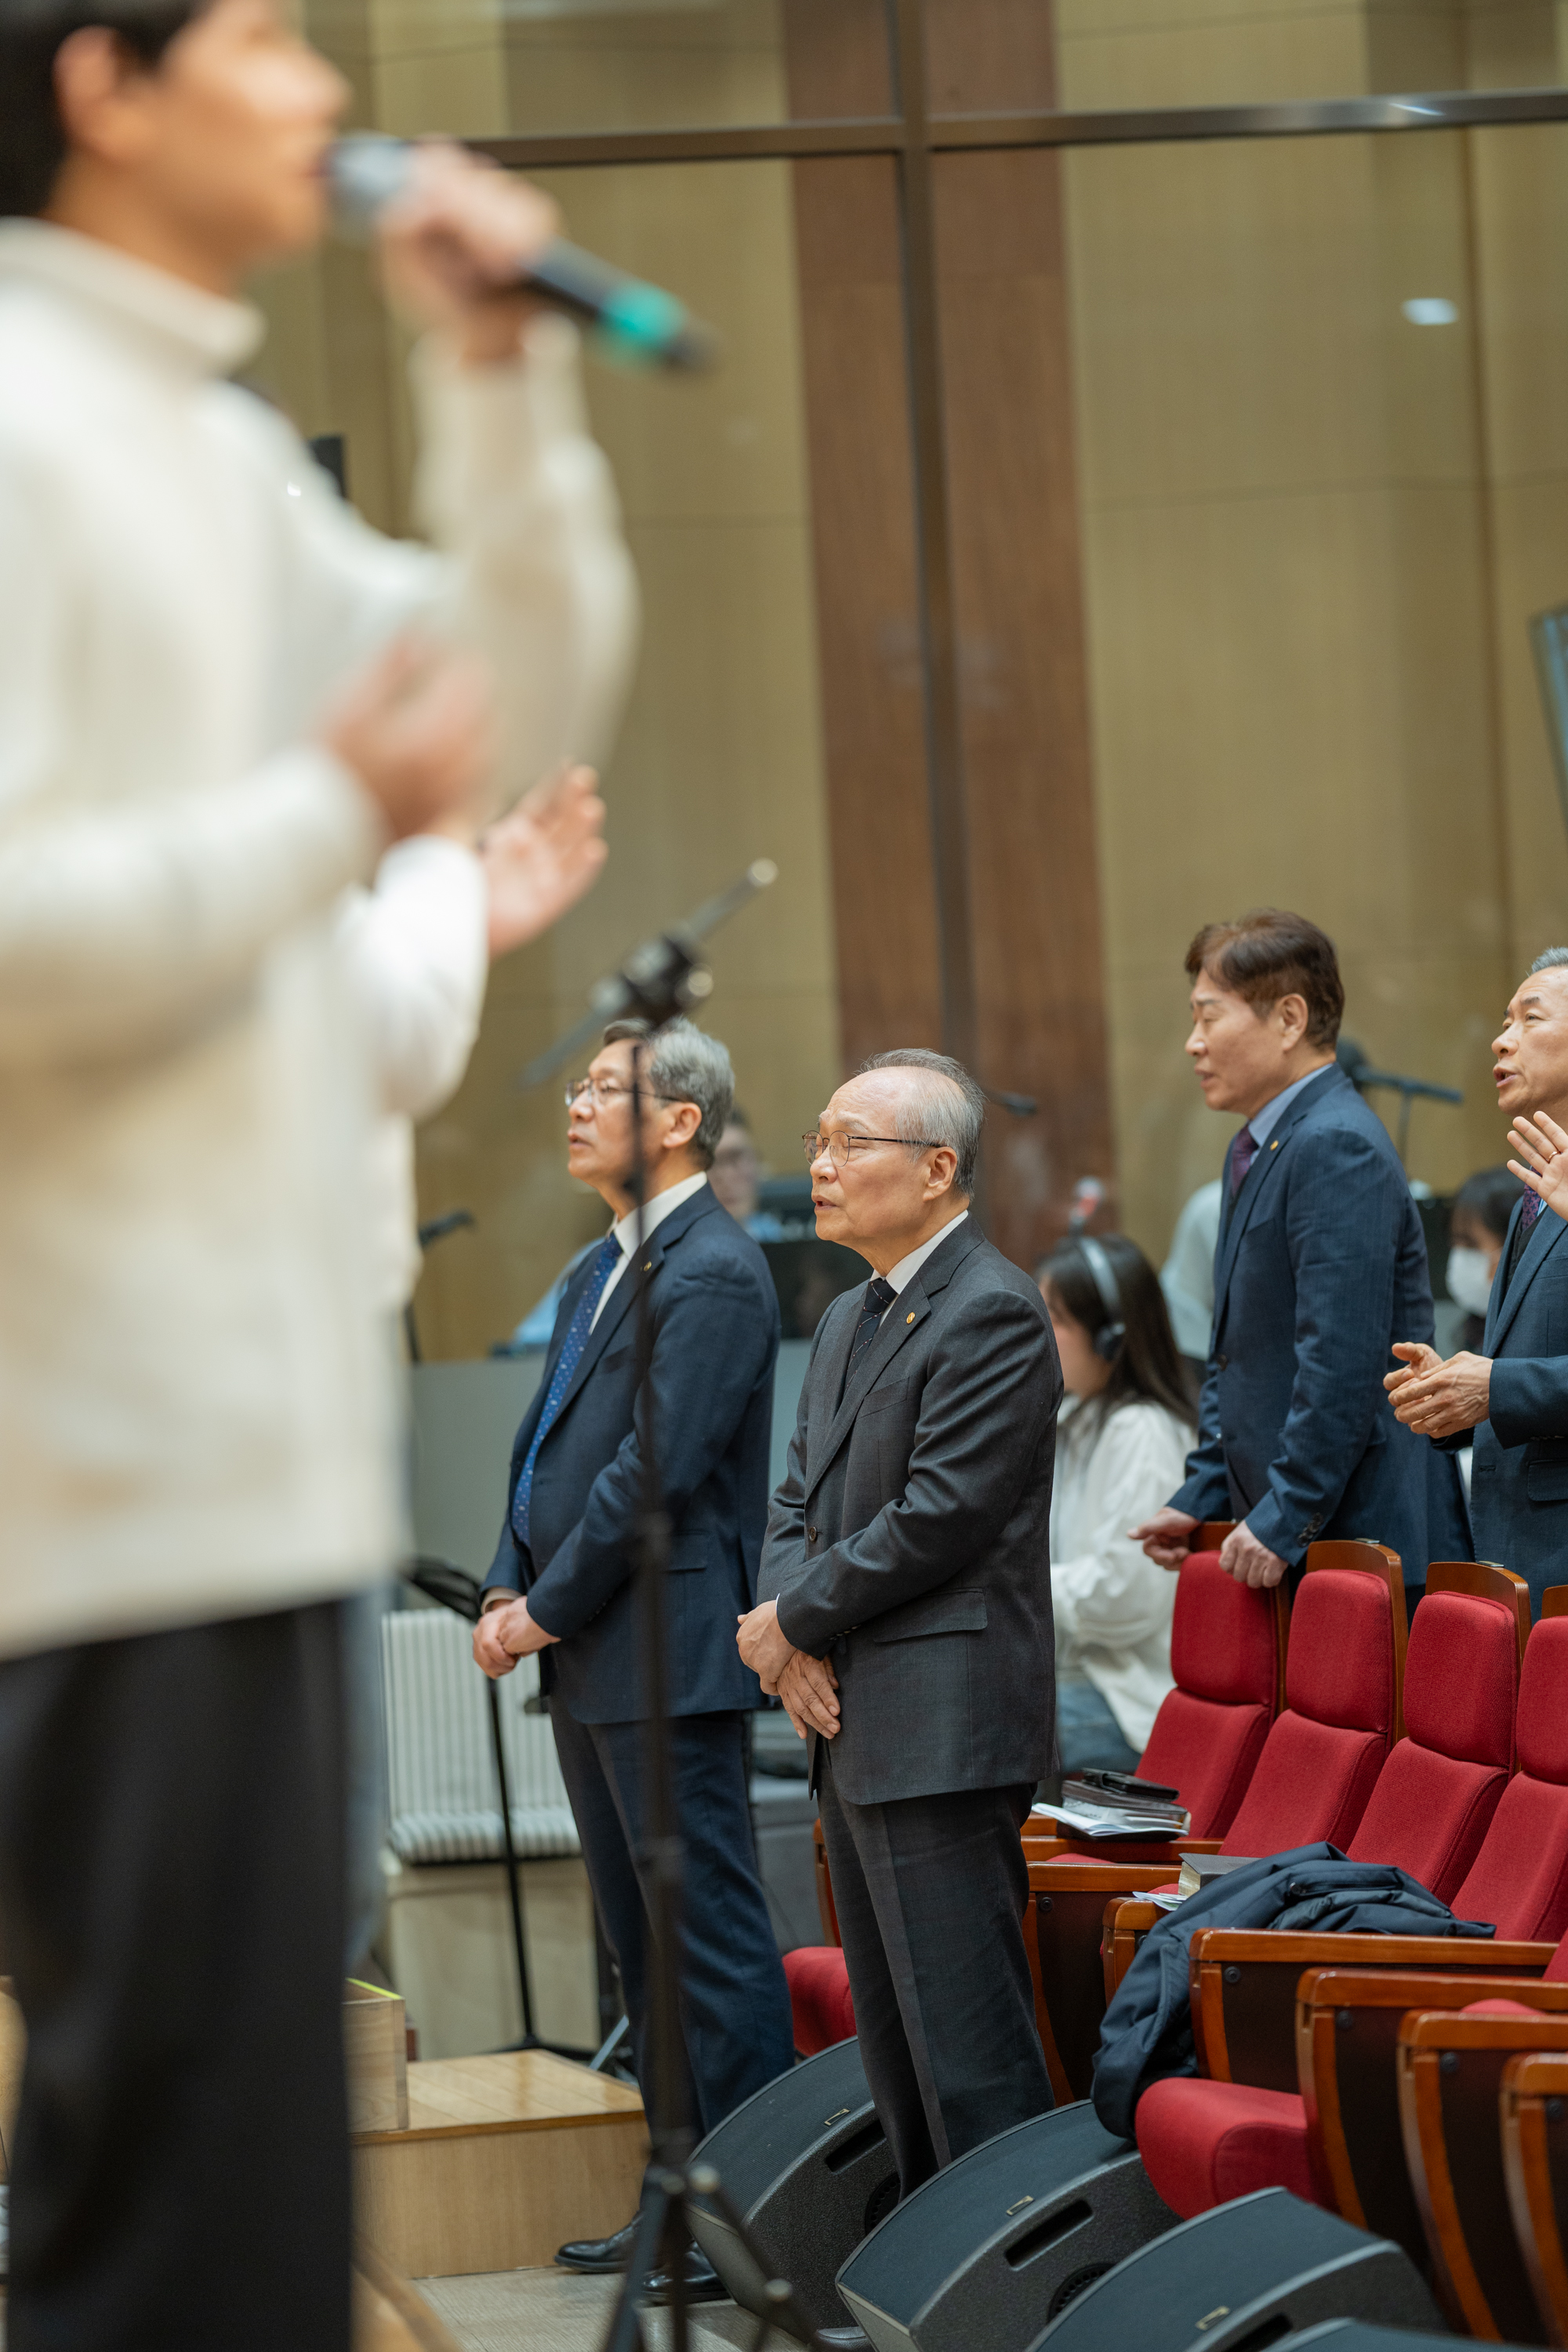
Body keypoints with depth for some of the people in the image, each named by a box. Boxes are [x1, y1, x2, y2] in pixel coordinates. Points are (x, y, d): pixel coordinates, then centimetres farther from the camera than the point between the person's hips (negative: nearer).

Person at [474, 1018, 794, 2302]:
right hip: (590, 1663, 10)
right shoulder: (610, 1267, 18)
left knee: (712, 1932, -7)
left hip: (666, 1656, -10)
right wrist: (509, 1591, 6)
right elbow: (549, 1440, 19)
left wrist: (552, 1609, -13)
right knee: (643, 1940, 14)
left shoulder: (714, 1273, -13)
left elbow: (657, 1468, -19)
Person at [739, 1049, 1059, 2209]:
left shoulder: (991, 1312, -12)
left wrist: (791, 1622, -8)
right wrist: (796, 1644, -1)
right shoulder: (849, 1321, 20)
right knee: (896, 2038, 13)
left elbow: (938, 1517, -18)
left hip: (943, 1734, -10)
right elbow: (798, 1503, 18)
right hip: (857, 1734, 10)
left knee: (967, 2041, -10)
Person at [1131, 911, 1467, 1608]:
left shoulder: (1339, 1147, -15)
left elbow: (1343, 1361, -21)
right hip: (1278, 1531, 9)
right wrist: (1201, 1498, 16)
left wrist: (1284, 1522, -20)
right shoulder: (1256, 1151, 19)